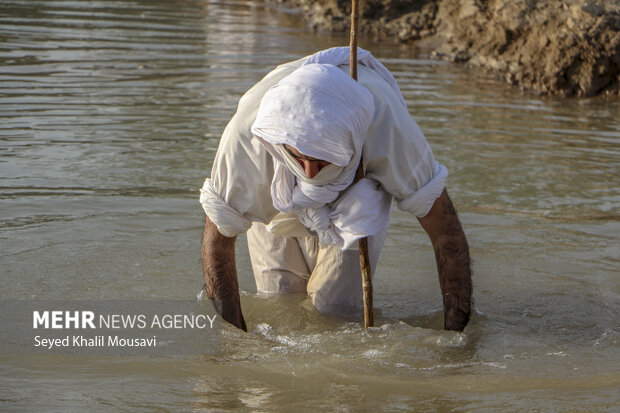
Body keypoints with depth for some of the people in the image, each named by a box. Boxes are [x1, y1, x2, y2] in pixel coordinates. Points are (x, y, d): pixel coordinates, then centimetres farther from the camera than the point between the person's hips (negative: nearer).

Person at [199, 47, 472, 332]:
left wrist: (455, 331, -29)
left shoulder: (387, 125, -43)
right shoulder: (244, 135, -42)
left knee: (335, 309, -11)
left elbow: (446, 230, -31)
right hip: (275, 207, 1)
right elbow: (217, 239, -26)